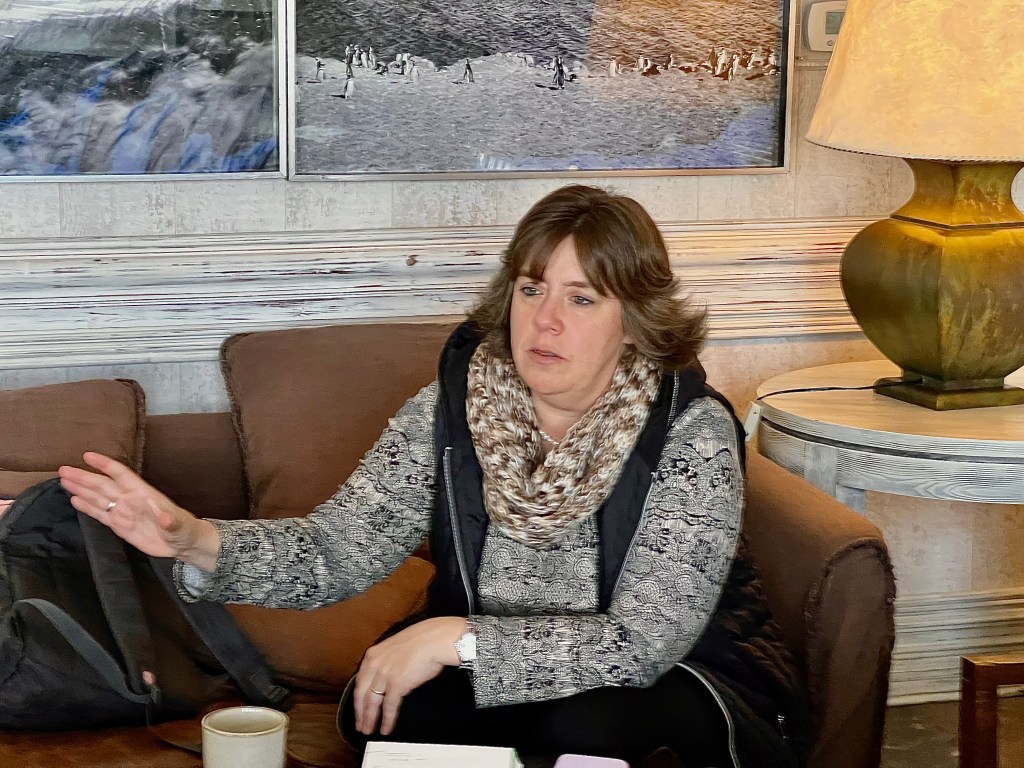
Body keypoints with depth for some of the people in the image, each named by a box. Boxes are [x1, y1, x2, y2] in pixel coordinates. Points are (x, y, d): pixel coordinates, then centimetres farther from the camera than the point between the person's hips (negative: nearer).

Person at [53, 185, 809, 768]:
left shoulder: (691, 431, -21)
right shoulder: (450, 408, -8)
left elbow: (642, 643, -28)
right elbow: (339, 549, -13)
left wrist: (456, 637, -35)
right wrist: (198, 543, -31)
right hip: (495, 673, 3)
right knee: (377, 707, -23)